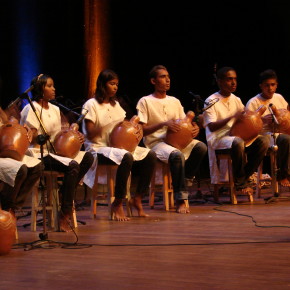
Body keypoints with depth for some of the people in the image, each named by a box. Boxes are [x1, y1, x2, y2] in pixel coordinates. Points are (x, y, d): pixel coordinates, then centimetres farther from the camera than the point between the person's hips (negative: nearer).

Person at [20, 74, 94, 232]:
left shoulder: (55, 109, 17)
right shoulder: (31, 109, -8)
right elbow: (32, 139, -13)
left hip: (54, 151, 8)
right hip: (39, 154, -8)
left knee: (87, 157, -8)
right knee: (72, 166, -29)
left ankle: (65, 193, -2)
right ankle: (64, 216, -27)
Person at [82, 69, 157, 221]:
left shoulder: (115, 104, 17)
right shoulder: (91, 105, -6)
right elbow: (90, 134, -13)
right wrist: (111, 126, -25)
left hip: (117, 145, 8)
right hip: (97, 148, -8)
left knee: (150, 155, -12)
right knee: (126, 157, -37)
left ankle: (137, 198, -4)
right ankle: (117, 204, -24)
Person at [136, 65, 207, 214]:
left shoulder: (175, 101, 17)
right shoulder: (145, 102, 0)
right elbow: (142, 130, -7)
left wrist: (194, 128, -7)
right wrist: (164, 124, -19)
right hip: (156, 143, -6)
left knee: (201, 147, -22)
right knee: (177, 155, -37)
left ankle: (183, 181, -5)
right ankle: (181, 199, -28)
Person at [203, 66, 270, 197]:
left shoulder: (236, 100, 14)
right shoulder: (211, 101, -6)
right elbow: (211, 127, -17)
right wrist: (233, 117, -28)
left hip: (236, 136, 7)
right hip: (218, 139, -7)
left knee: (263, 141, -17)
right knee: (238, 142, -39)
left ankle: (245, 177, -6)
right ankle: (240, 182, -18)